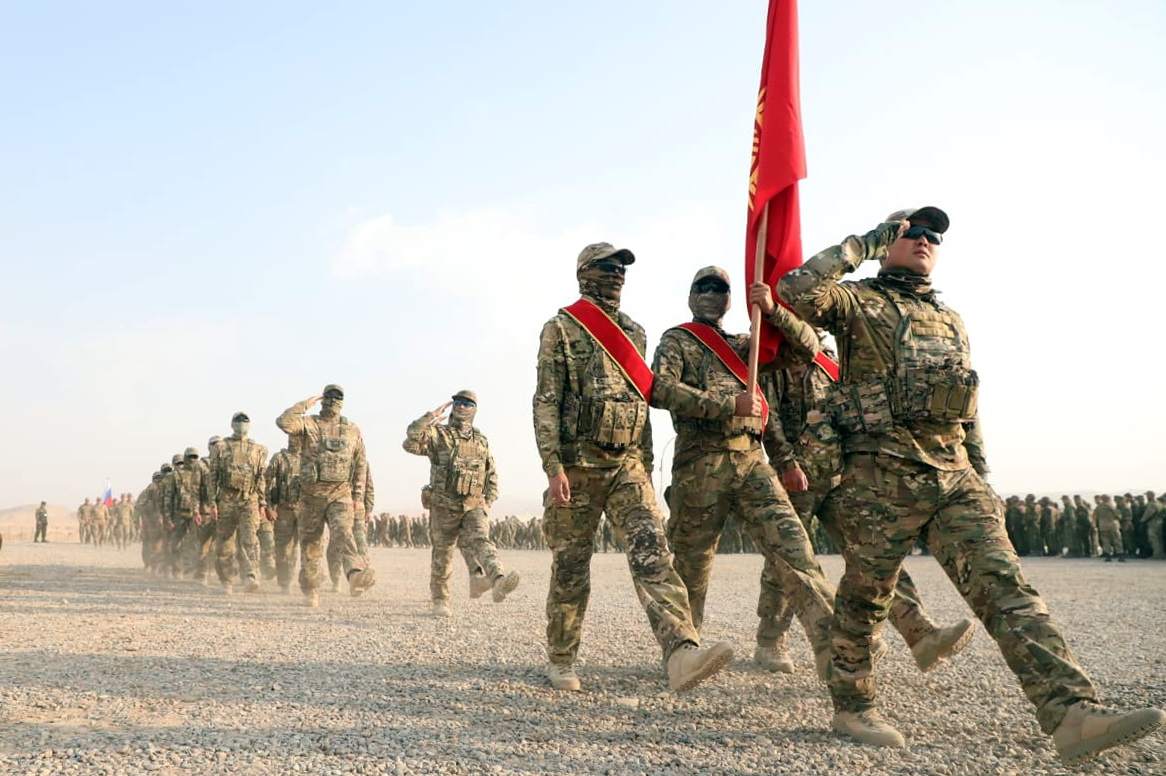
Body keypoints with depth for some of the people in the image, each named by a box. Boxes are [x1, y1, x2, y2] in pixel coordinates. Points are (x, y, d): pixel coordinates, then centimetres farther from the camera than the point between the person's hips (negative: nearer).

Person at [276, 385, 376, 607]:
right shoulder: (308, 424, 3)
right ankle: (310, 590, 20)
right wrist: (307, 404, -10)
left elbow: (361, 465, 12)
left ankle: (356, 575, -44)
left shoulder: (353, 430, 10)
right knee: (310, 544, 8)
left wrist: (358, 497, 6)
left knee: (344, 533, -23)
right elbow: (283, 422, -18)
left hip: (341, 494, 0)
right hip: (311, 494, 1)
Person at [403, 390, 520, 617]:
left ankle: (498, 581, -47)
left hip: (474, 506, 1)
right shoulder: (437, 435, 1)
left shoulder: (481, 440, 12)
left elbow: (492, 474, 21)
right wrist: (431, 417, -19)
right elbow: (411, 442, -19)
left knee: (480, 541, -23)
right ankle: (440, 600, 28)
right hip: (443, 507, -1)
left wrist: (487, 502, 10)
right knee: (442, 555, 10)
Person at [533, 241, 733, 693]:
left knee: (652, 550, -15)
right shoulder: (562, 329, 0)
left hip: (628, 465, 4)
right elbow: (546, 402, -7)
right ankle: (560, 659, 22)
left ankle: (682, 654, -29)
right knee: (570, 567, 4)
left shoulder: (635, 333, 17)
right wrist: (554, 468, -17)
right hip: (578, 464, -4)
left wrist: (647, 468, 17)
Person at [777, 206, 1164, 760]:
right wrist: (863, 244, -7)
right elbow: (796, 289, -17)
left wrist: (982, 483, 20)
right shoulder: (857, 303, 4)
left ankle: (1072, 713, -18)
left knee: (1004, 586, -9)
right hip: (880, 476, -5)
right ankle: (851, 708, 21)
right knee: (864, 598, 4)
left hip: (954, 477, 5)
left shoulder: (951, 322, 24)